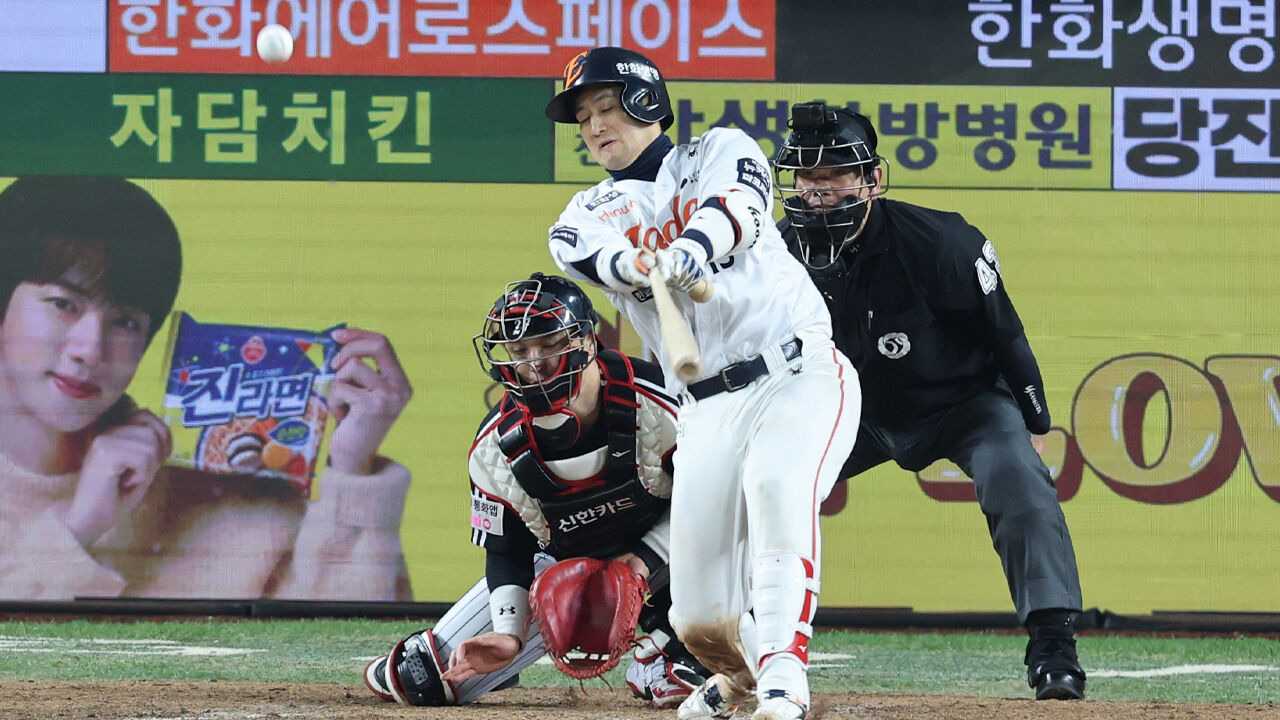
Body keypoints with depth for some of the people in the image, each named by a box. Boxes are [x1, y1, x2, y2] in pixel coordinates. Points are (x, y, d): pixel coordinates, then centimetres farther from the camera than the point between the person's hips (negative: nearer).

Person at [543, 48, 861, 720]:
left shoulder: (718, 150, 9)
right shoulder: (589, 215, 16)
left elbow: (739, 202, -15)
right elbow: (588, 254, -9)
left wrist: (693, 245, -38)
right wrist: (634, 265, -34)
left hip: (801, 378, -4)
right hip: (710, 408, 4)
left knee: (777, 486, -36)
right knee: (700, 623, -2)